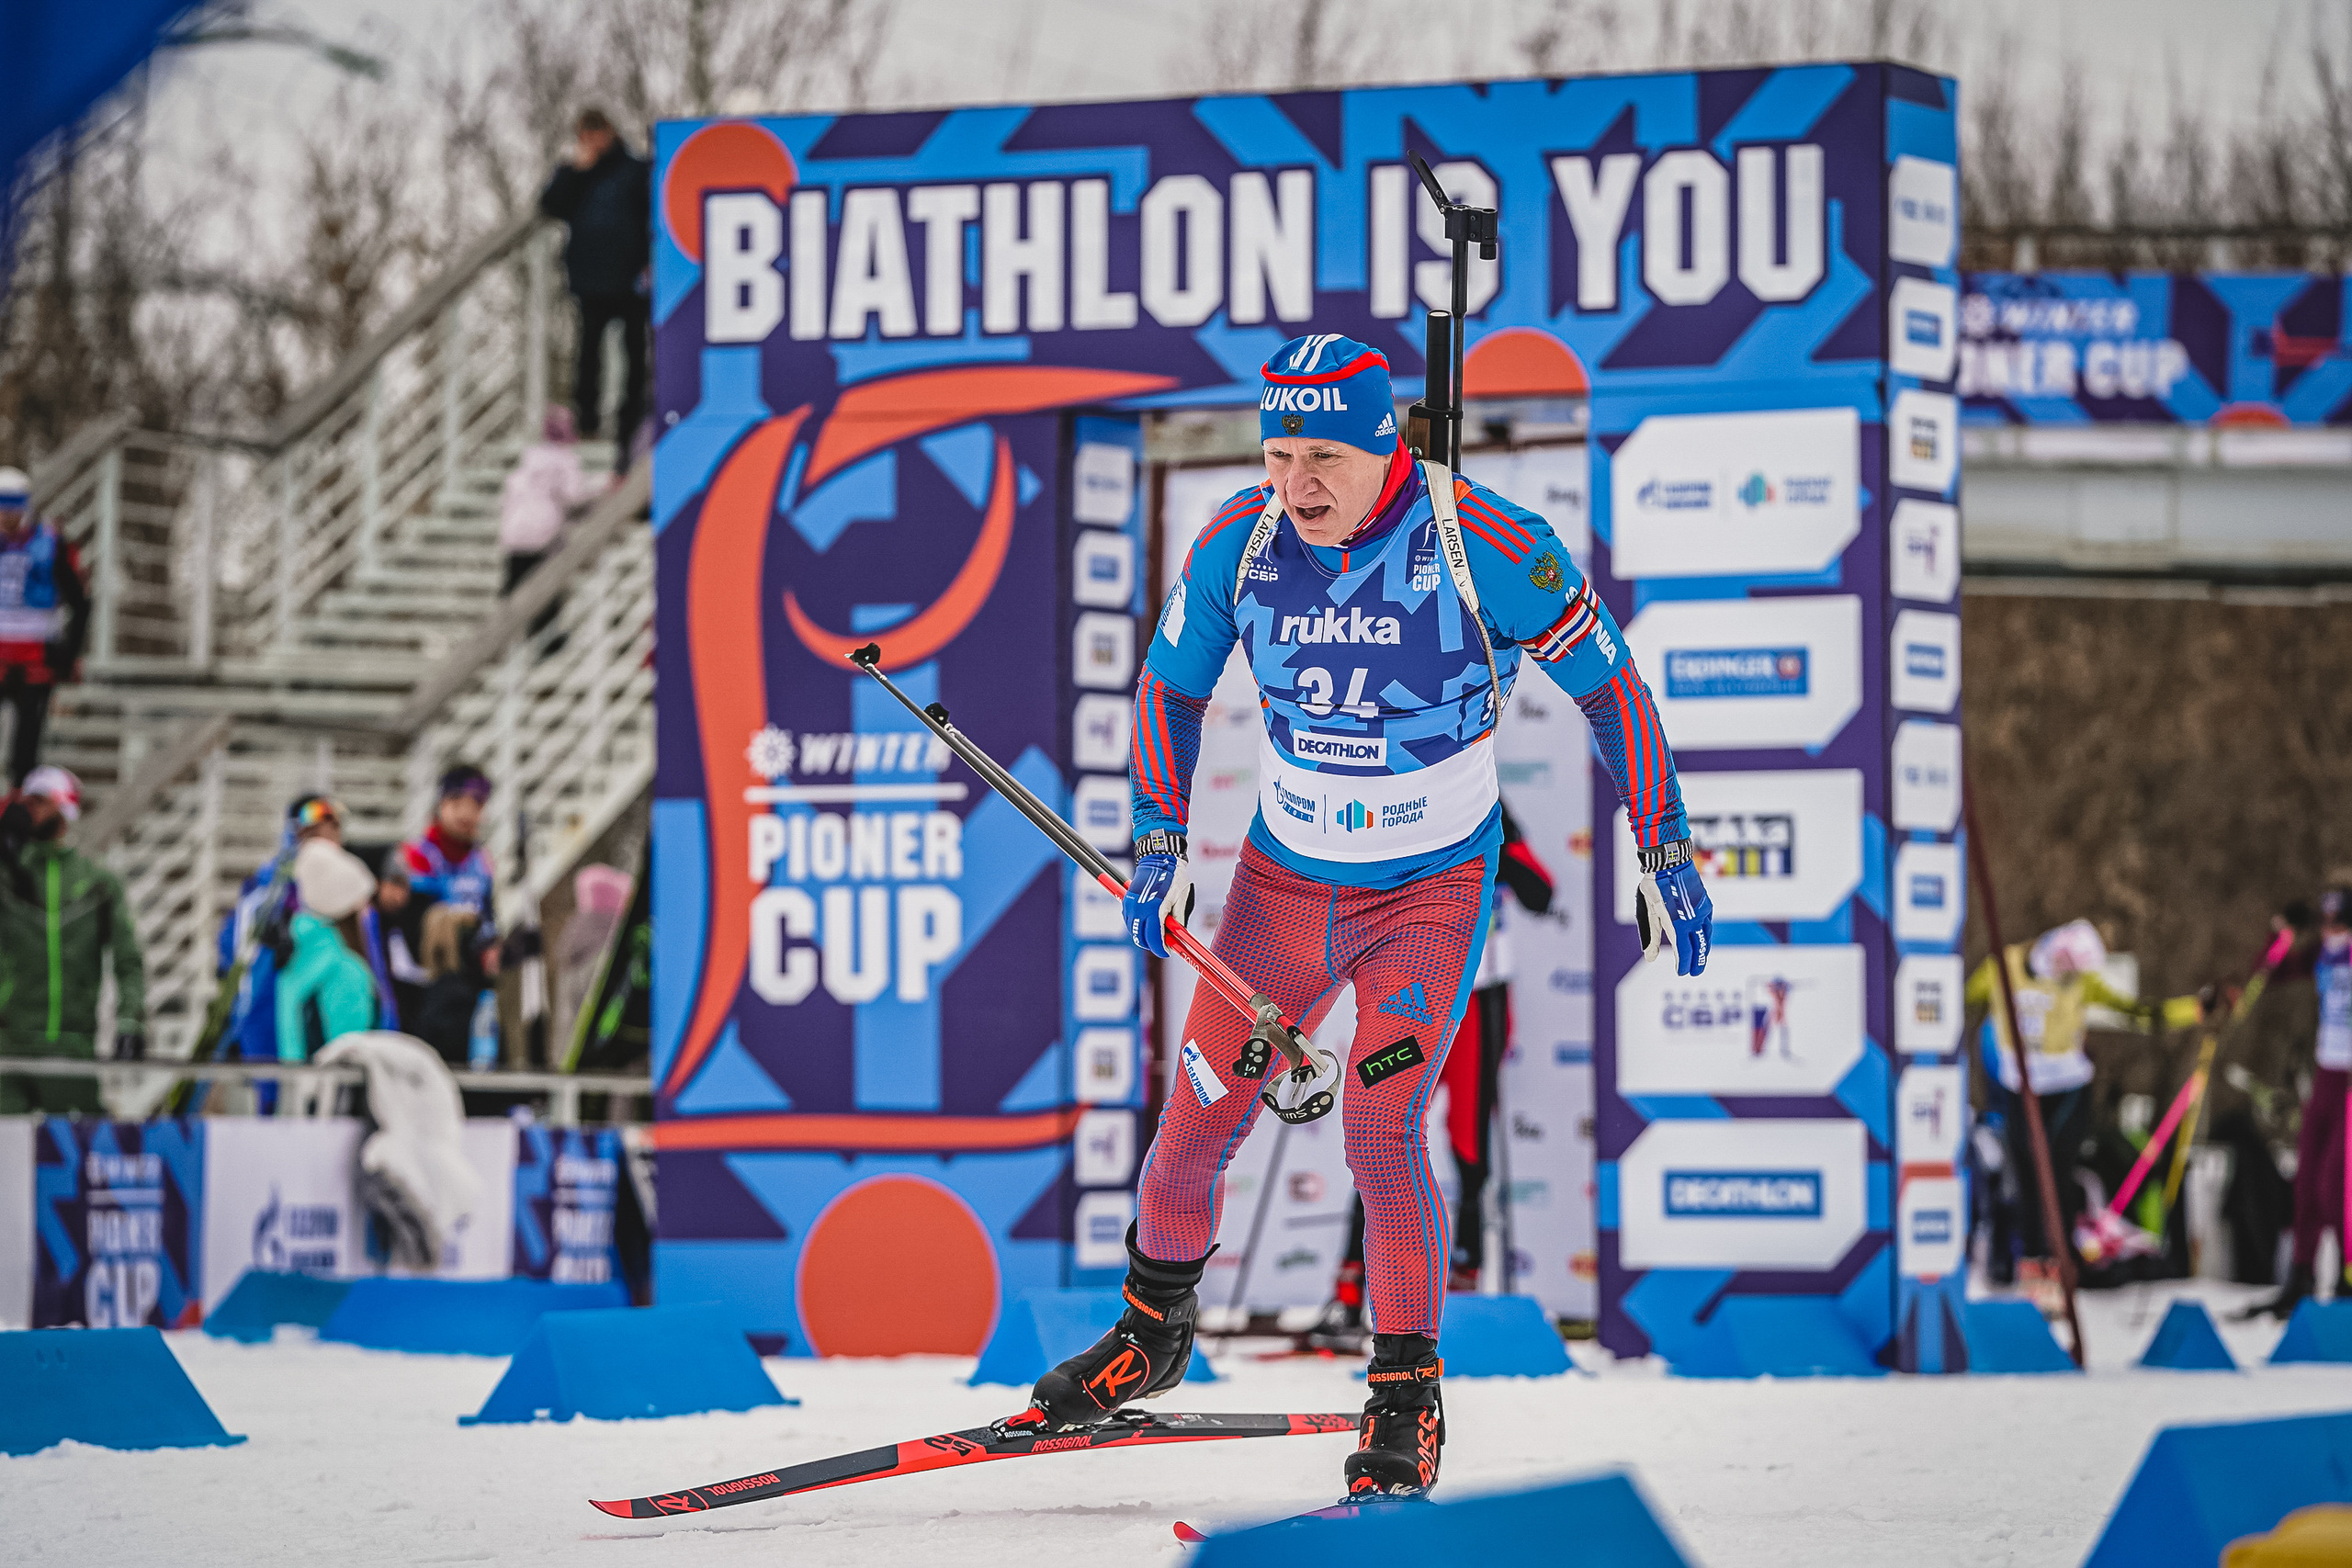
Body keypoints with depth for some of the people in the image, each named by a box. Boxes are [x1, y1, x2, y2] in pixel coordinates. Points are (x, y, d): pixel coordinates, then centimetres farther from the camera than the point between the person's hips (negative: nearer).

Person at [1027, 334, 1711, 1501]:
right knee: (1197, 1129, 6)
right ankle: (1153, 1330, 34)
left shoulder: (1487, 548, -22)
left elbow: (1607, 684, -10)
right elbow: (1170, 683, 6)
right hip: (1284, 877, 4)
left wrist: (1663, 854, -6)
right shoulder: (1241, 542, -12)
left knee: (1381, 1130, -18)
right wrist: (1158, 844, -2)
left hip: (1431, 891, -3)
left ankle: (1407, 1395, 0)